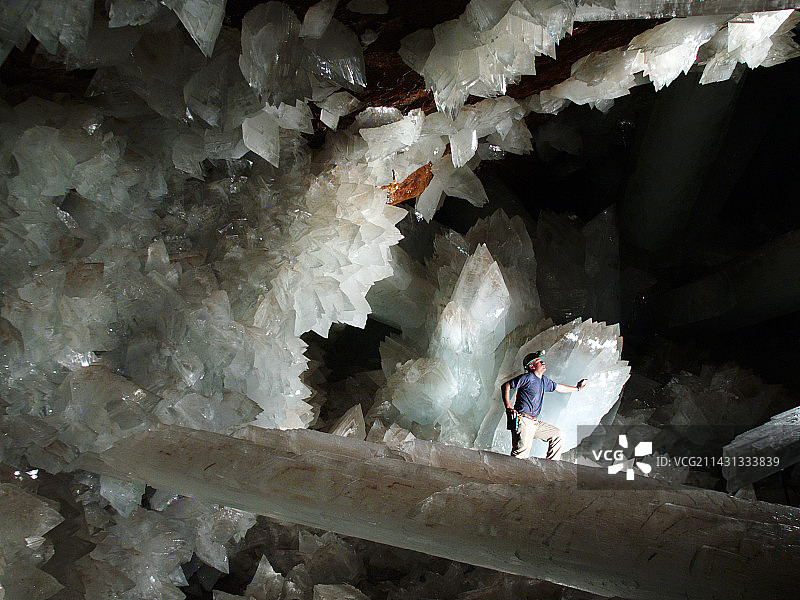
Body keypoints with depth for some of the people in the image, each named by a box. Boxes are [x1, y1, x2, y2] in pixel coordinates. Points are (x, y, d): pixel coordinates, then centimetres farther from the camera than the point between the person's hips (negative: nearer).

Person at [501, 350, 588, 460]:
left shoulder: (544, 380, 20)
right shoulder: (527, 378, -6)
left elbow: (558, 387, 38)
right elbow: (505, 386, -9)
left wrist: (577, 388, 47)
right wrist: (508, 408, -17)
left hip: (535, 423, 9)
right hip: (523, 421, -9)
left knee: (558, 435, 14)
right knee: (521, 455, -20)